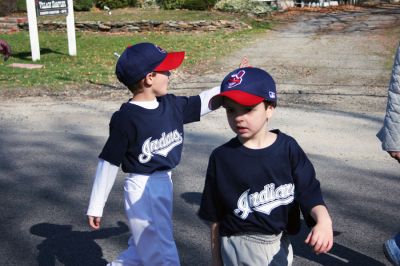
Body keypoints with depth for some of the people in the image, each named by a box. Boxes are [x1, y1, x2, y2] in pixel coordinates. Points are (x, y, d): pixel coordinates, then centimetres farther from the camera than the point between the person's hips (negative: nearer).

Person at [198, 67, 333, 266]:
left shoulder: (287, 147, -8)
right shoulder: (221, 157, -10)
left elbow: (309, 192, -7)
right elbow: (214, 217, -3)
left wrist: (323, 220, -26)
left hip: (280, 245, 2)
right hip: (240, 248, -2)